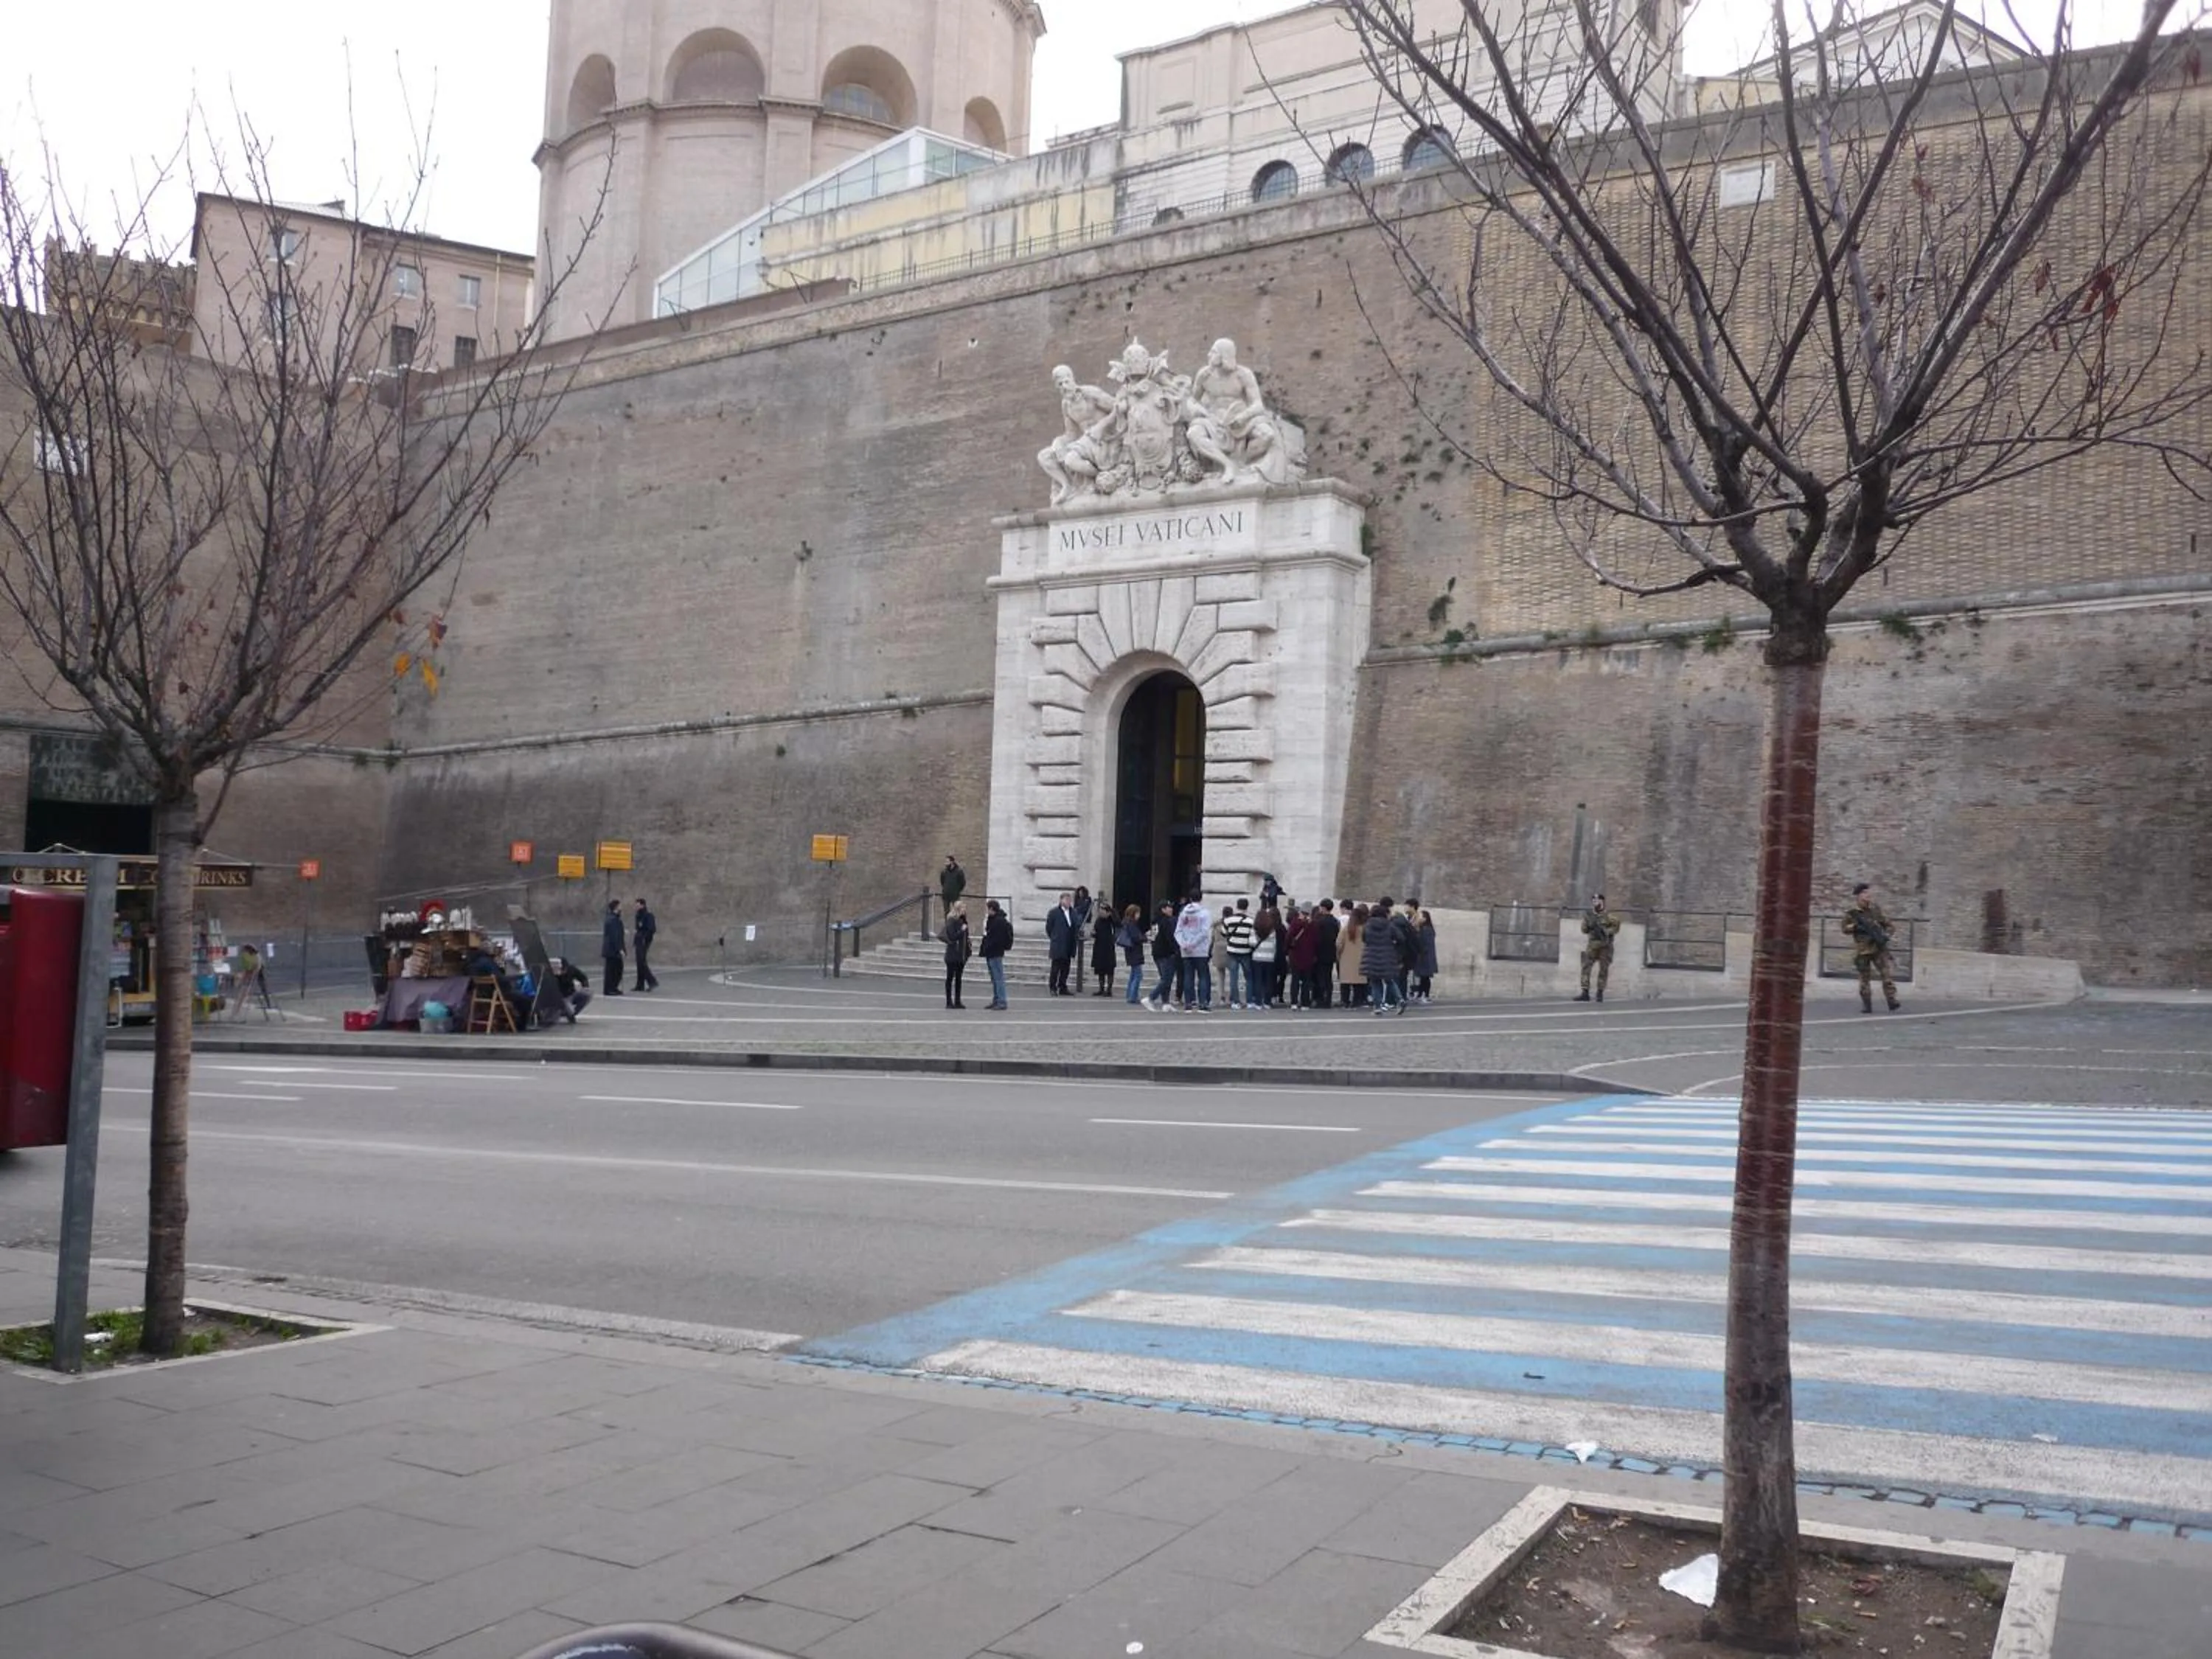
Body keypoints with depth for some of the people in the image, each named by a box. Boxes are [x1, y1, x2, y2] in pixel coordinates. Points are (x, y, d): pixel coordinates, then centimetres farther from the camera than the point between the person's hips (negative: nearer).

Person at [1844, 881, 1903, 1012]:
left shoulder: (1876, 909, 10)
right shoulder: (1851, 913, -1)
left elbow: (1887, 923, 17)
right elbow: (1845, 928, -2)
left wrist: (1886, 934, -1)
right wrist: (1857, 926, -17)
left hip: (1879, 948, 2)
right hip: (1862, 950, -2)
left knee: (1888, 974, -11)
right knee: (1864, 979, 4)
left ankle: (1892, 1002, -12)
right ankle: (1867, 1005, 11)